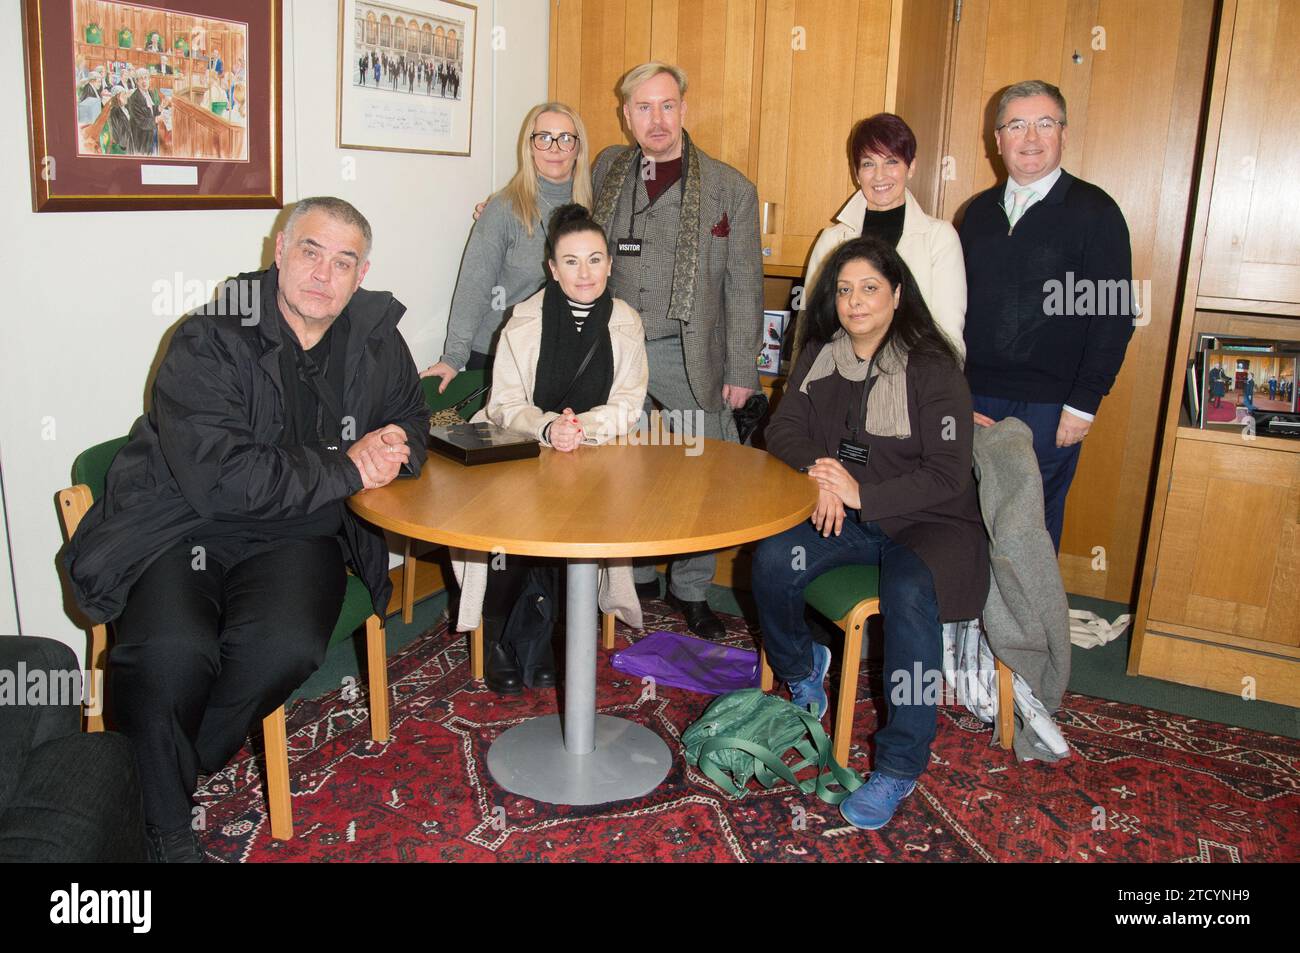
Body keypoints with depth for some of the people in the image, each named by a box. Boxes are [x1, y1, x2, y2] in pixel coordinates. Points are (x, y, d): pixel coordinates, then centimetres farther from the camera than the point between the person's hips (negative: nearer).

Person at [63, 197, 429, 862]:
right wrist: (347, 469, -19)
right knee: (170, 651, -30)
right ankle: (157, 828, -2)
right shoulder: (211, 340, -11)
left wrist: (390, 448, -5)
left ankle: (182, 769, -1)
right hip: (182, 528, -3)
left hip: (295, 533, 3)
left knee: (285, 645, -29)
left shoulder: (375, 338, 5)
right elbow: (219, 477, -23)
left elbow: (409, 421, 21)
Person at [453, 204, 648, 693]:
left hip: (593, 459, 1)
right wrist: (548, 428, -26)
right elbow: (506, 405, -4)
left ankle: (535, 641, -5)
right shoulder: (525, 321, -3)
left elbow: (628, 405, -1)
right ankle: (500, 639, -3)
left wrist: (582, 427, -22)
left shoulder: (626, 323, 3)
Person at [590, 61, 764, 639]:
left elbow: (743, 287, 0)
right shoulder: (605, 170, 9)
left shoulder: (730, 189, -1)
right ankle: (638, 578, 29)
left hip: (689, 355, -2)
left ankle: (690, 590, 19)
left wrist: (740, 370, -3)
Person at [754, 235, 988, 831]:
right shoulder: (821, 356, 6)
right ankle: (801, 670, 10)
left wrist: (863, 494, -28)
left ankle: (899, 767, -19)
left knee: (908, 594, -35)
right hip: (847, 516, 5)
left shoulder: (932, 370, -12)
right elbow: (783, 429, 5)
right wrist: (819, 470, -17)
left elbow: (947, 475, -16)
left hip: (929, 521, -4)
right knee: (773, 561, -23)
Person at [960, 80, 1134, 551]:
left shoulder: (1094, 211, -4)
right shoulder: (979, 211, 11)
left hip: (1048, 407, -4)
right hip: (974, 400, 4)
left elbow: (1115, 317, -8)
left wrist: (1083, 404, -13)